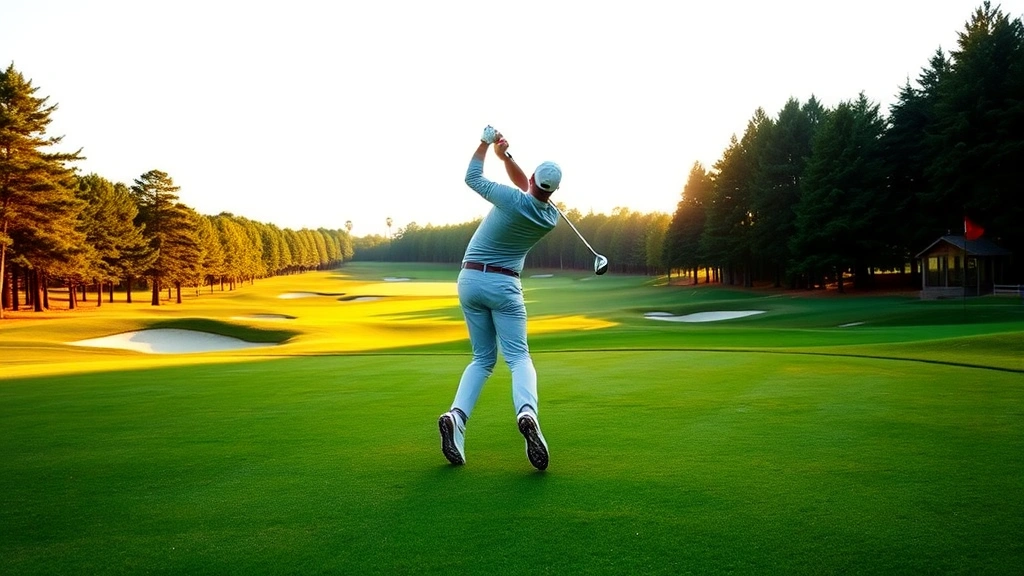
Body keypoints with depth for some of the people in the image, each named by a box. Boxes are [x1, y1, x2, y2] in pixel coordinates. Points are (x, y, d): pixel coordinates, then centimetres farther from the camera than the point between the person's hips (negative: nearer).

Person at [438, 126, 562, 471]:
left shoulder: (512, 199, -12)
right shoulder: (551, 218, -1)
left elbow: (472, 177, 5)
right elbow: (531, 191, 17)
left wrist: (487, 142, 15)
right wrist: (506, 156, 10)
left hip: (470, 280, 1)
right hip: (504, 285, -1)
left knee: (483, 358, 14)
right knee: (518, 356, -2)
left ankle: (457, 414, -8)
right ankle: (527, 412, -33)